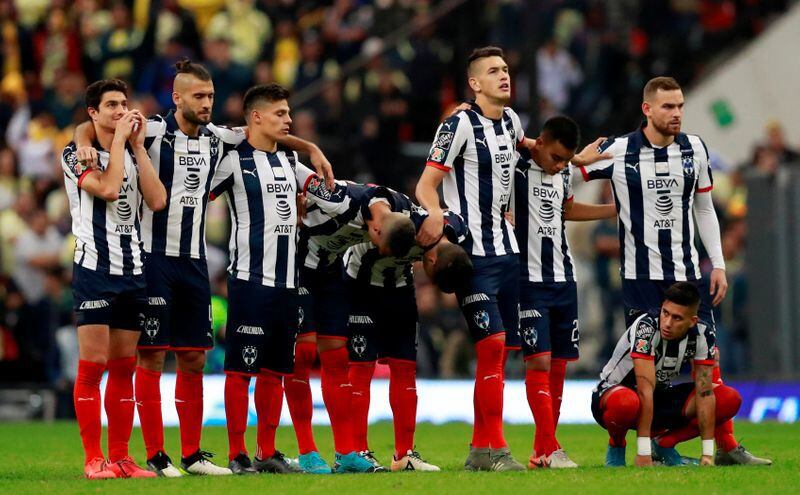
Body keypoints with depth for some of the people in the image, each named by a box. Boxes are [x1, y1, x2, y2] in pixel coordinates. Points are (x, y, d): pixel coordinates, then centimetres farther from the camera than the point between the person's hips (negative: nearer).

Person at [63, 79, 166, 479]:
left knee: (124, 367, 7)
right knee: (92, 366, -7)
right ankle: (93, 459, -5)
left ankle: (119, 457, 10)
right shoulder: (75, 154, -3)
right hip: (94, 269, -6)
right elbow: (107, 189, -20)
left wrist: (138, 145, -1)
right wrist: (119, 139, -10)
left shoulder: (133, 153, 14)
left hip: (132, 271, 6)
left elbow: (157, 201, -1)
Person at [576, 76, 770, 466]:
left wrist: (718, 264, 9)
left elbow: (704, 209, 13)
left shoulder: (694, 149, 6)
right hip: (641, 275, -4)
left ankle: (726, 445, 7)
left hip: (688, 271, 4)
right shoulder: (619, 152, -7)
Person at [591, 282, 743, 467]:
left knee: (730, 400, -14)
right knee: (627, 403, -43)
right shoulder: (646, 327, -30)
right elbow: (645, 390, -34)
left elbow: (704, 393, -15)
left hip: (661, 396, 5)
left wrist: (707, 453, -21)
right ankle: (616, 444, -7)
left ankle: (664, 444, 4)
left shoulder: (703, 335, -15)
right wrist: (643, 453, -37)